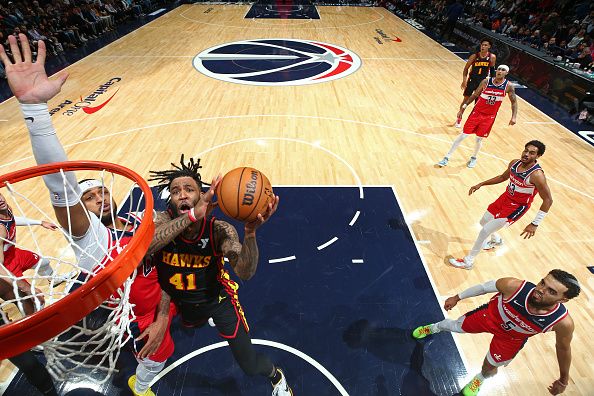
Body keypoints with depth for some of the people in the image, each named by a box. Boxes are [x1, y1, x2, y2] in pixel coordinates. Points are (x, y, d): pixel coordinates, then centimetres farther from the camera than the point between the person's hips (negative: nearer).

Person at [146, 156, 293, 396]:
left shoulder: (220, 230, -31)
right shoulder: (163, 220, -25)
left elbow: (245, 273, -42)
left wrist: (250, 232, -59)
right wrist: (192, 215, -59)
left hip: (217, 297, -3)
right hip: (182, 301, 3)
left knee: (250, 366, 0)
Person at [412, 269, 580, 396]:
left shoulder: (563, 322, -37)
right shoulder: (515, 286, -41)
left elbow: (563, 348, -13)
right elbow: (487, 286, -19)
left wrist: (563, 380, 3)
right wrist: (457, 297, -6)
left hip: (512, 338, 1)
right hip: (491, 315, 0)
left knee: (489, 367, 16)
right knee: (455, 326, 20)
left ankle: (480, 378, 57)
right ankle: (434, 327, 57)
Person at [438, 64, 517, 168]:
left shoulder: (508, 86, -7)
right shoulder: (486, 81, -8)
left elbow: (514, 102, 1)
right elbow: (474, 95, 2)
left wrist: (513, 117, -11)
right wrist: (462, 108, -1)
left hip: (490, 116, 1)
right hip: (477, 112, 0)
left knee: (479, 138, 4)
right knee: (463, 135, -3)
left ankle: (474, 158, 31)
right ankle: (447, 158, 3)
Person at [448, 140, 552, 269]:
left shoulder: (536, 175, -28)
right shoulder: (514, 163, -7)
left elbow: (548, 200, -23)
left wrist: (535, 224, -27)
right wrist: (481, 184, 8)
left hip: (517, 207, -7)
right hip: (505, 197, 8)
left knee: (485, 231, -11)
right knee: (484, 222, 23)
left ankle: (468, 262, 5)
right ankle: (496, 240, 57)